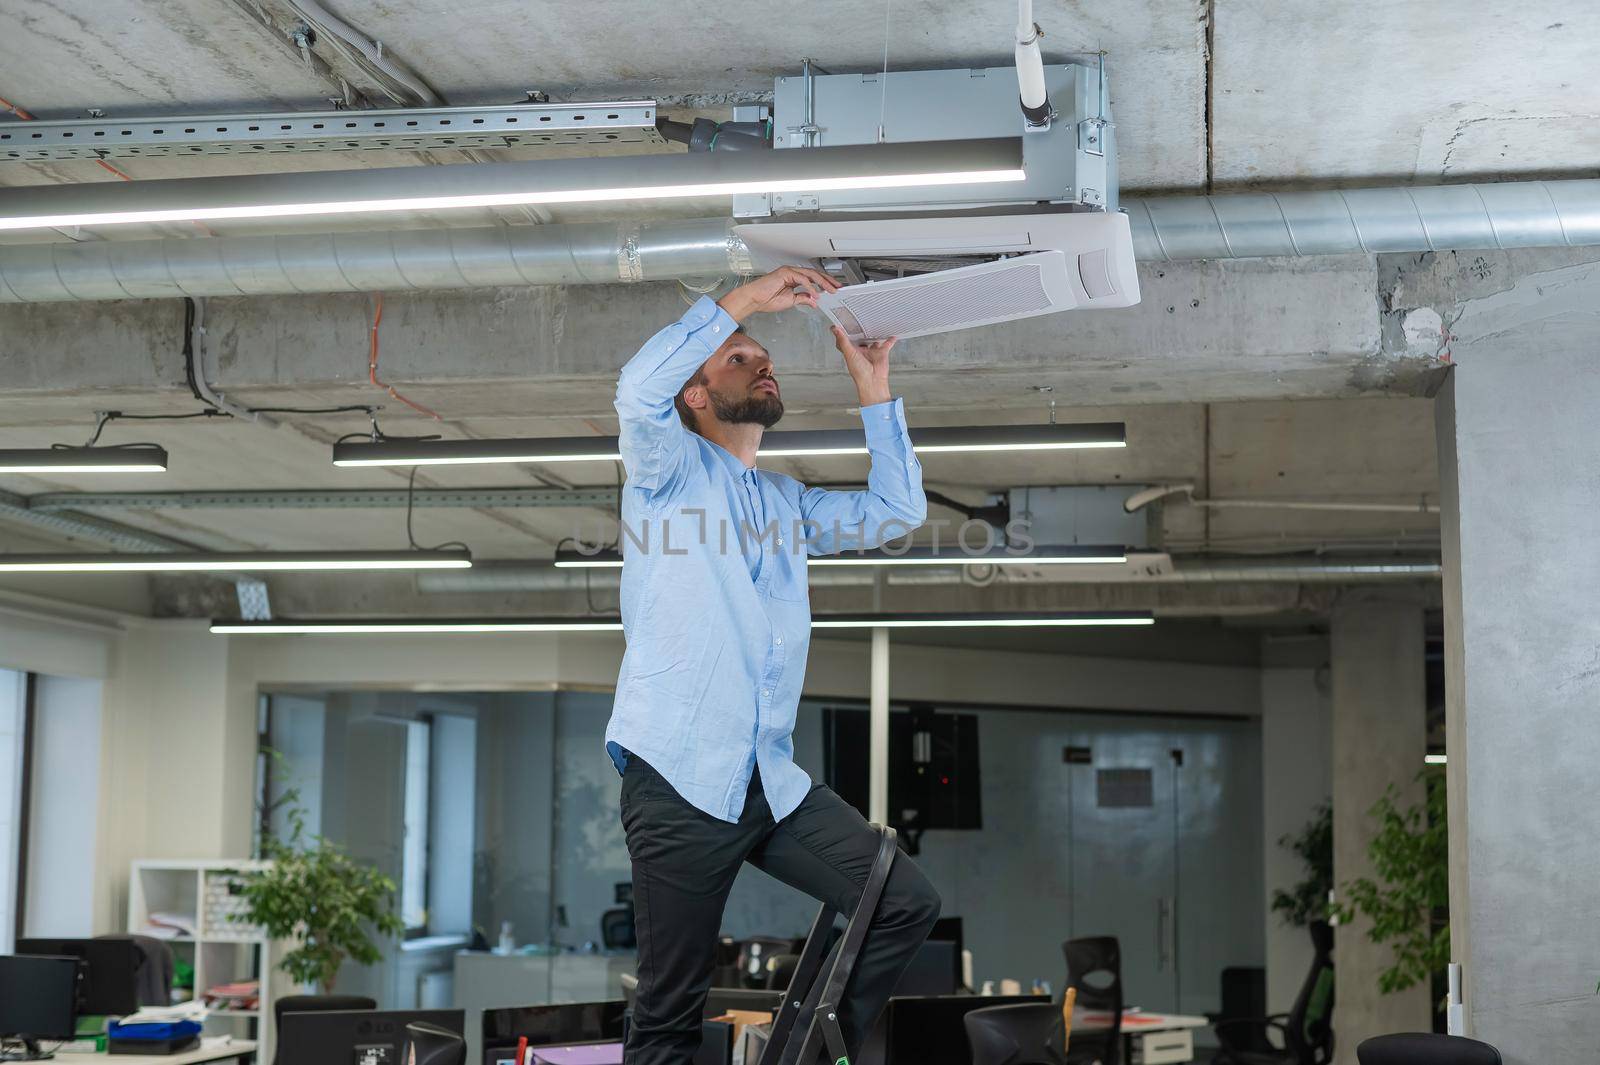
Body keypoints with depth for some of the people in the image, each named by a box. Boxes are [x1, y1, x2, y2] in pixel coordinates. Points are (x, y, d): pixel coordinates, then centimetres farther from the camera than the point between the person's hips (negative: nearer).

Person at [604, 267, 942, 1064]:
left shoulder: (789, 503, 25)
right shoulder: (670, 470, 7)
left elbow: (897, 512, 17)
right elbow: (639, 390, -14)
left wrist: (872, 388, 12)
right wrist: (743, 301, -13)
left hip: (772, 781, 6)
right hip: (679, 780, -6)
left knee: (908, 903, -5)